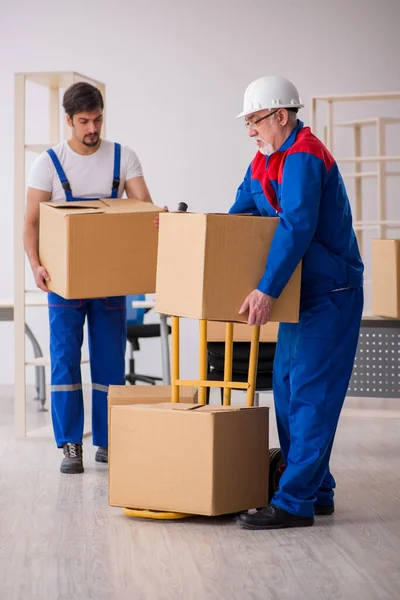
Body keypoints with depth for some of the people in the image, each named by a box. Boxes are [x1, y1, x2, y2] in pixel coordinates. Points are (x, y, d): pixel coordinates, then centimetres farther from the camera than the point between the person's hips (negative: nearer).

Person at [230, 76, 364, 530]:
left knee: (310, 395, -11)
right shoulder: (264, 161, 12)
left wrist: (268, 290, -34)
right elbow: (239, 216, 17)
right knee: (288, 388, 12)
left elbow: (297, 228, -30)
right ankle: (316, 491, 20)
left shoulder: (303, 157, -19)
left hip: (331, 295, -10)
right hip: (303, 293, 10)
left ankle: (295, 502, -10)